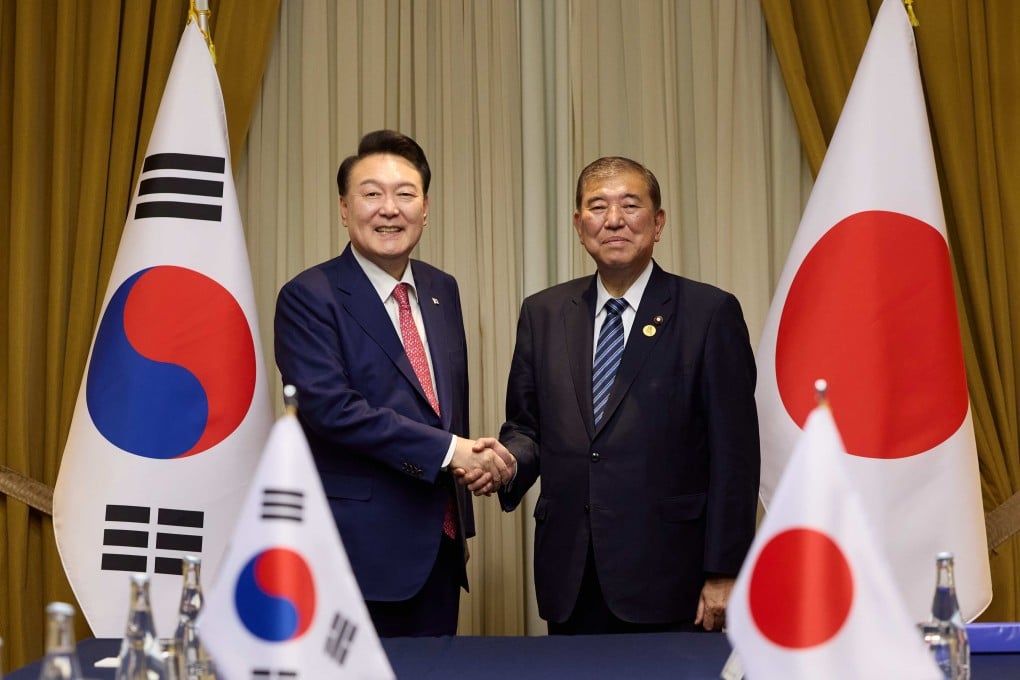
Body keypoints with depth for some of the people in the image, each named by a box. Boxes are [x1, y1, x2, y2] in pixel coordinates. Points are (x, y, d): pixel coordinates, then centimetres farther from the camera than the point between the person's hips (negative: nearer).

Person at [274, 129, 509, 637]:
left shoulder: (442, 290, 12)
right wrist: (448, 450, -19)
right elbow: (329, 406, -20)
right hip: (363, 551, -6)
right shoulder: (308, 298, -9)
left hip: (439, 546, 6)